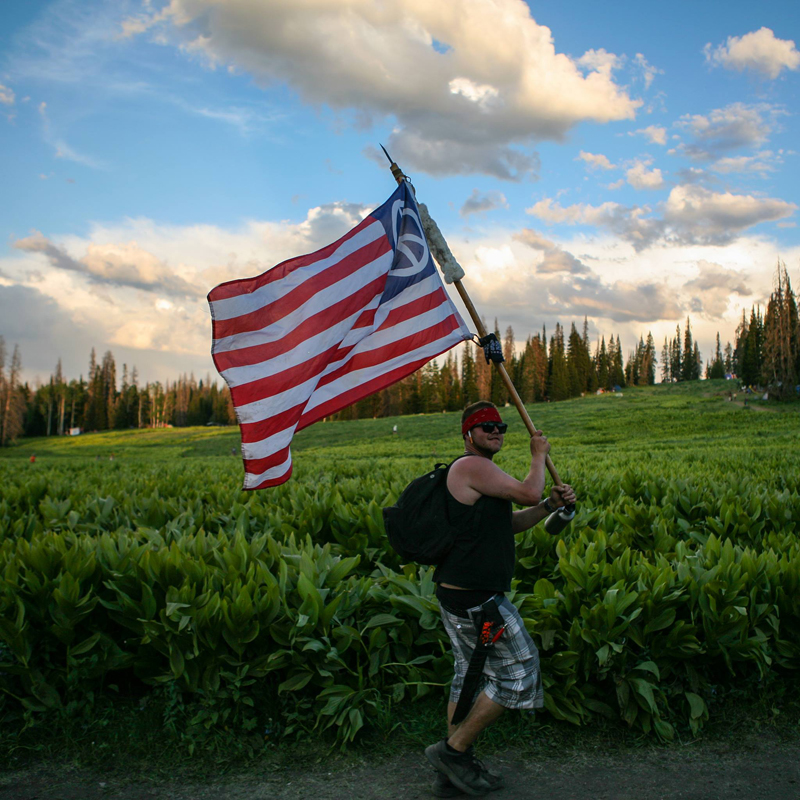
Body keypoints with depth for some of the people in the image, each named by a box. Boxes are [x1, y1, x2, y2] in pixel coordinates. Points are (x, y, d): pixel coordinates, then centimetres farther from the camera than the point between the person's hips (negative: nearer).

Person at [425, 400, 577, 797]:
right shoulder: (472, 466, -16)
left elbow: (508, 523, 19)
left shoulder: (476, 471, 19)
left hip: (458, 594, 11)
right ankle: (453, 749, 9)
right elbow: (528, 493, -17)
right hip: (476, 600, -11)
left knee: (470, 676, 18)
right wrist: (539, 456, 1)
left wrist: (551, 504, 7)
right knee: (517, 675, 0)